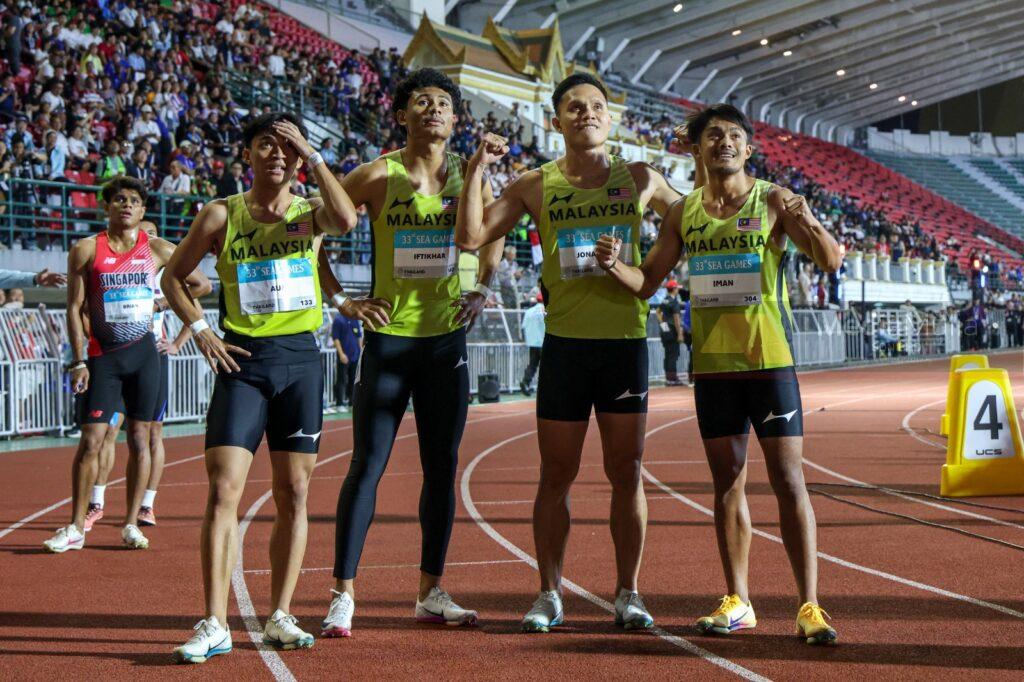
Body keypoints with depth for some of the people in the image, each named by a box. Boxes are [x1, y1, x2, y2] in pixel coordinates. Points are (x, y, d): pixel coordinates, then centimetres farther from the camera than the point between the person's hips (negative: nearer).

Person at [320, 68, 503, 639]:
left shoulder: (467, 175, 4)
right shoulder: (379, 176, -6)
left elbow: (489, 240, 20)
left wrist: (480, 292, 5)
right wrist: (343, 301, -8)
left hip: (448, 338, 4)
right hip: (389, 336, -4)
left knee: (442, 466, 8)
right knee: (368, 465, -4)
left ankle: (431, 592, 18)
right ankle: (343, 594, 2)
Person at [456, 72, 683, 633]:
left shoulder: (639, 180, 7)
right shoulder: (536, 186, 4)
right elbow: (471, 237, -2)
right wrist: (476, 171, -10)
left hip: (626, 340, 1)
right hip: (565, 341, 0)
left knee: (626, 472, 4)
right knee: (556, 475, 4)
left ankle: (627, 594, 13)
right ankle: (549, 595, 14)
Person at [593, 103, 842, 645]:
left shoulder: (773, 200, -2)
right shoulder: (684, 212, 10)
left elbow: (832, 261, -10)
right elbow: (646, 282, 13)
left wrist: (808, 224, -29)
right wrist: (614, 265, -8)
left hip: (769, 357, -4)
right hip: (711, 361, 4)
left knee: (788, 481, -6)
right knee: (728, 483, 9)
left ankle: (809, 606, -4)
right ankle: (737, 602, 18)